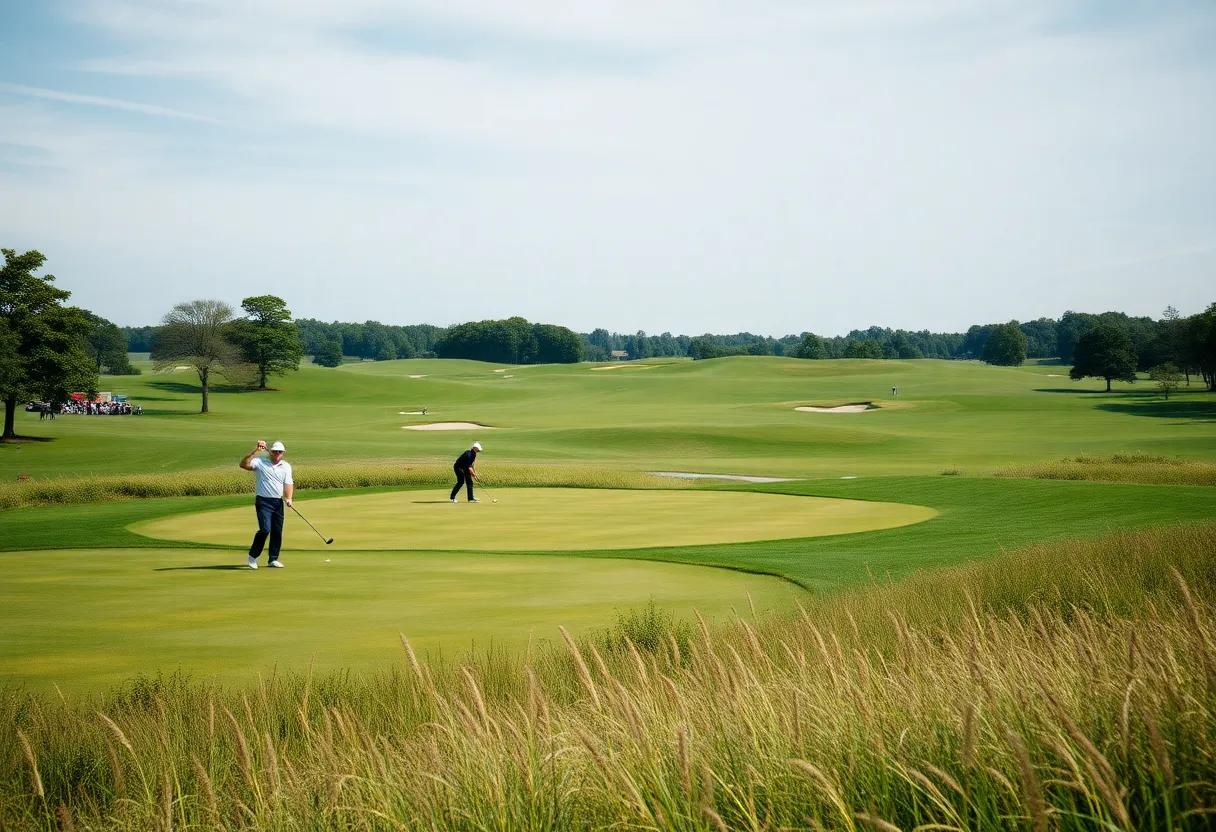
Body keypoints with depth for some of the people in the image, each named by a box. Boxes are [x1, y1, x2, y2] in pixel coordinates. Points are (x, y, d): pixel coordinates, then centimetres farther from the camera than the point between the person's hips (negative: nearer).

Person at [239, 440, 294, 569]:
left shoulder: (286, 466, 9)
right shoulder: (260, 462, -2)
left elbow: (288, 484, 2)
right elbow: (243, 464, -16)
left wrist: (289, 498, -15)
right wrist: (255, 451, -21)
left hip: (278, 502, 5)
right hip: (263, 501, -5)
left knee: (277, 531, 6)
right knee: (265, 529, -16)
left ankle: (273, 559, 17)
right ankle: (252, 556, 0)